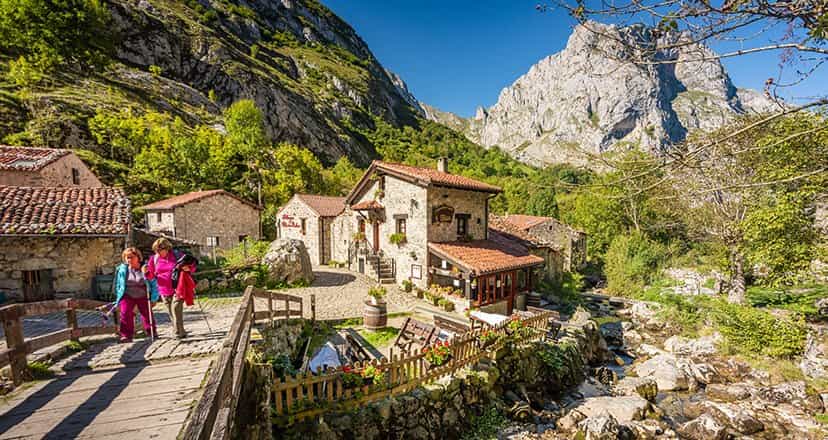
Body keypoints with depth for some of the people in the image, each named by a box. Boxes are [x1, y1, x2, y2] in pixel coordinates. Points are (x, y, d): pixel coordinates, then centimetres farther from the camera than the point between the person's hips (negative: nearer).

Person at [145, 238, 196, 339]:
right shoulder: (154, 259, 5)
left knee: (176, 309, -15)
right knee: (171, 312, 11)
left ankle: (179, 332, -7)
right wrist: (147, 272, -9)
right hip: (164, 291, 5)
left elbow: (192, 264, 3)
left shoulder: (177, 255, -4)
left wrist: (188, 268, -18)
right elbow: (152, 275, 11)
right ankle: (180, 332, 25)